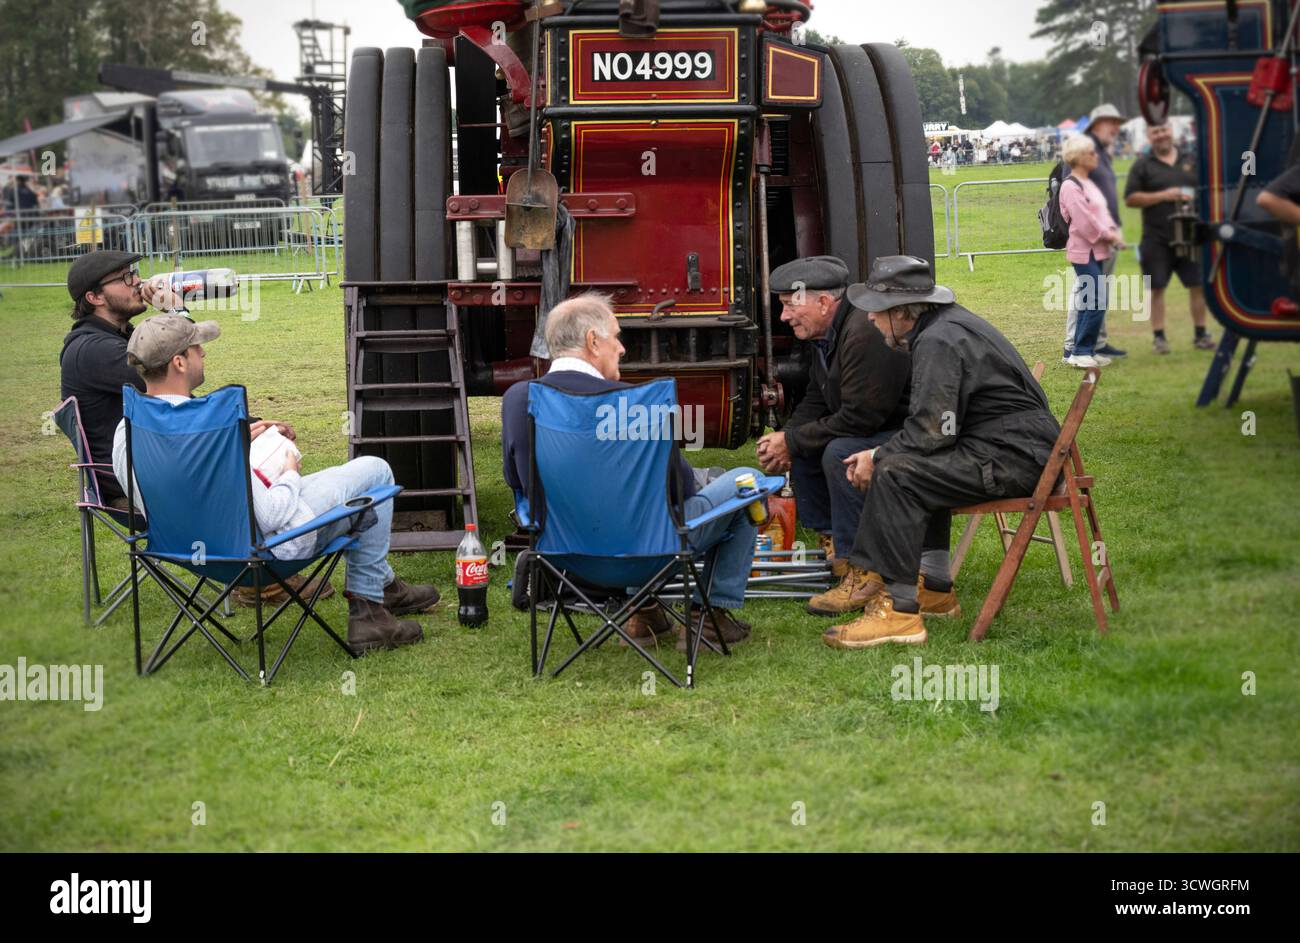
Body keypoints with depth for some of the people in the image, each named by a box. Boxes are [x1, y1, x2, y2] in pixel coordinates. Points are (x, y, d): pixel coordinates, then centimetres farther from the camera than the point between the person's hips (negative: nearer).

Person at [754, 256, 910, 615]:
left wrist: (791, 442, -18)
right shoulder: (828, 334, 8)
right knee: (802, 448, 7)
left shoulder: (866, 333, -25)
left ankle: (860, 572, -25)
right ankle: (831, 543, 11)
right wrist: (784, 439, -2)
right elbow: (816, 402, 18)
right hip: (877, 434, 11)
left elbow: (858, 418, -28)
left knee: (839, 454, -30)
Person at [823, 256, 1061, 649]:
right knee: (920, 467, 27)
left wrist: (877, 459, -5)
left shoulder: (939, 341, -15)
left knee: (896, 475, -20)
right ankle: (934, 588, 25)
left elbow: (930, 432, -20)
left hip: (1015, 458, -11)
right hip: (1023, 447, 11)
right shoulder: (948, 323, 18)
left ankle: (900, 612, -20)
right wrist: (881, 454, 10)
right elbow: (931, 422, 20)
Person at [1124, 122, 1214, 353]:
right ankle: (1158, 336, 8)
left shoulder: (1190, 161, 13)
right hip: (1157, 239, -3)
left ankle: (1201, 334, 13)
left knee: (1198, 285, 3)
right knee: (1157, 288, 1)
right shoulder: (1142, 165, 2)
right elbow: (1130, 199, -5)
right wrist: (1163, 196, -14)